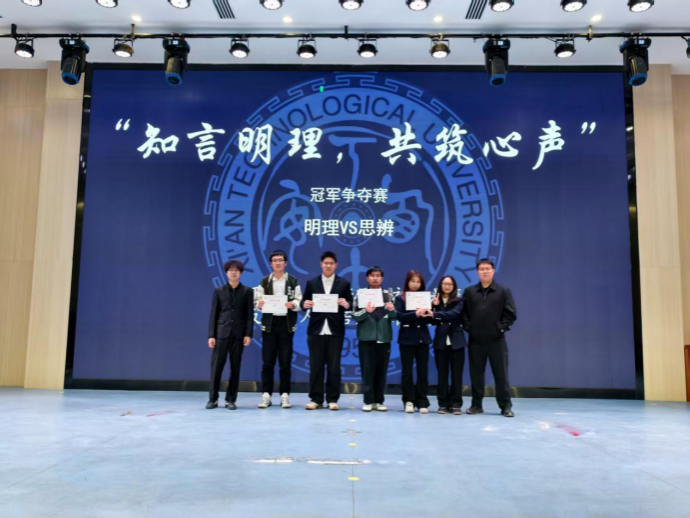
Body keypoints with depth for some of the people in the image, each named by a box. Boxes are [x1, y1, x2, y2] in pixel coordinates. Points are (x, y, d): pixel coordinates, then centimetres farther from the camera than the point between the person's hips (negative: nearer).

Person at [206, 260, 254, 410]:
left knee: (235, 367, 3)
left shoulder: (247, 291, 6)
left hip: (238, 334, 0)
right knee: (216, 366, -2)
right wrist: (211, 335, -3)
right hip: (221, 333, 0)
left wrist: (248, 334, -8)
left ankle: (231, 399, 11)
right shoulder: (218, 291, 8)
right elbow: (214, 314, 5)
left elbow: (250, 314, 1)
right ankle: (213, 398, 8)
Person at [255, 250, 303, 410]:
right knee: (267, 361, 1)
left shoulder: (293, 281, 5)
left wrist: (293, 304, -21)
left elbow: (299, 302, 0)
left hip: (286, 323, -1)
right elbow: (257, 302, 4)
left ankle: (285, 395, 10)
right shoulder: (264, 282, 9)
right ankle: (266, 394, 7)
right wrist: (259, 304, -18)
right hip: (269, 323, 1)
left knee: (285, 361, 2)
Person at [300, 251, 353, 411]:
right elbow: (303, 302, 7)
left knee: (334, 367, 3)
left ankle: (332, 400, 11)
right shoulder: (312, 283, 10)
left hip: (335, 331, -1)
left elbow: (350, 303, 3)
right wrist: (305, 304, -16)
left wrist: (346, 304, -19)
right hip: (316, 330, 1)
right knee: (315, 366, 4)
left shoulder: (344, 283, 7)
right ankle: (316, 399, 12)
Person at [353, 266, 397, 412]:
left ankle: (379, 401, 12)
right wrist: (366, 311, -23)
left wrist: (392, 310, -20)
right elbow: (354, 316, -5)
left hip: (384, 338, 2)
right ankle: (368, 401, 5)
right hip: (366, 338, -2)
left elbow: (394, 316, 2)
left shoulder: (388, 296, 7)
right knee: (367, 369, -1)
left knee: (381, 370, 5)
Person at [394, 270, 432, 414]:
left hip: (422, 338, 2)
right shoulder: (400, 298, 1)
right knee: (407, 371, 3)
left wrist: (426, 314, -17)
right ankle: (409, 401, 11)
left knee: (423, 371, 4)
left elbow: (429, 320, 4)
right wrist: (415, 314, -26)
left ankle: (422, 402, 9)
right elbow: (400, 316, -13)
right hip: (407, 339, -2)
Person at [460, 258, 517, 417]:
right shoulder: (469, 291, 7)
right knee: (476, 373, 8)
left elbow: (511, 313, 0)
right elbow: (462, 312, 7)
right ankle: (476, 405, 18)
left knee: (501, 374, 1)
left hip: (496, 340, -2)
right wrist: (468, 327, -4)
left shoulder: (503, 291, 2)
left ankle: (506, 406, 8)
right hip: (475, 340, 2)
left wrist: (502, 327, -8)